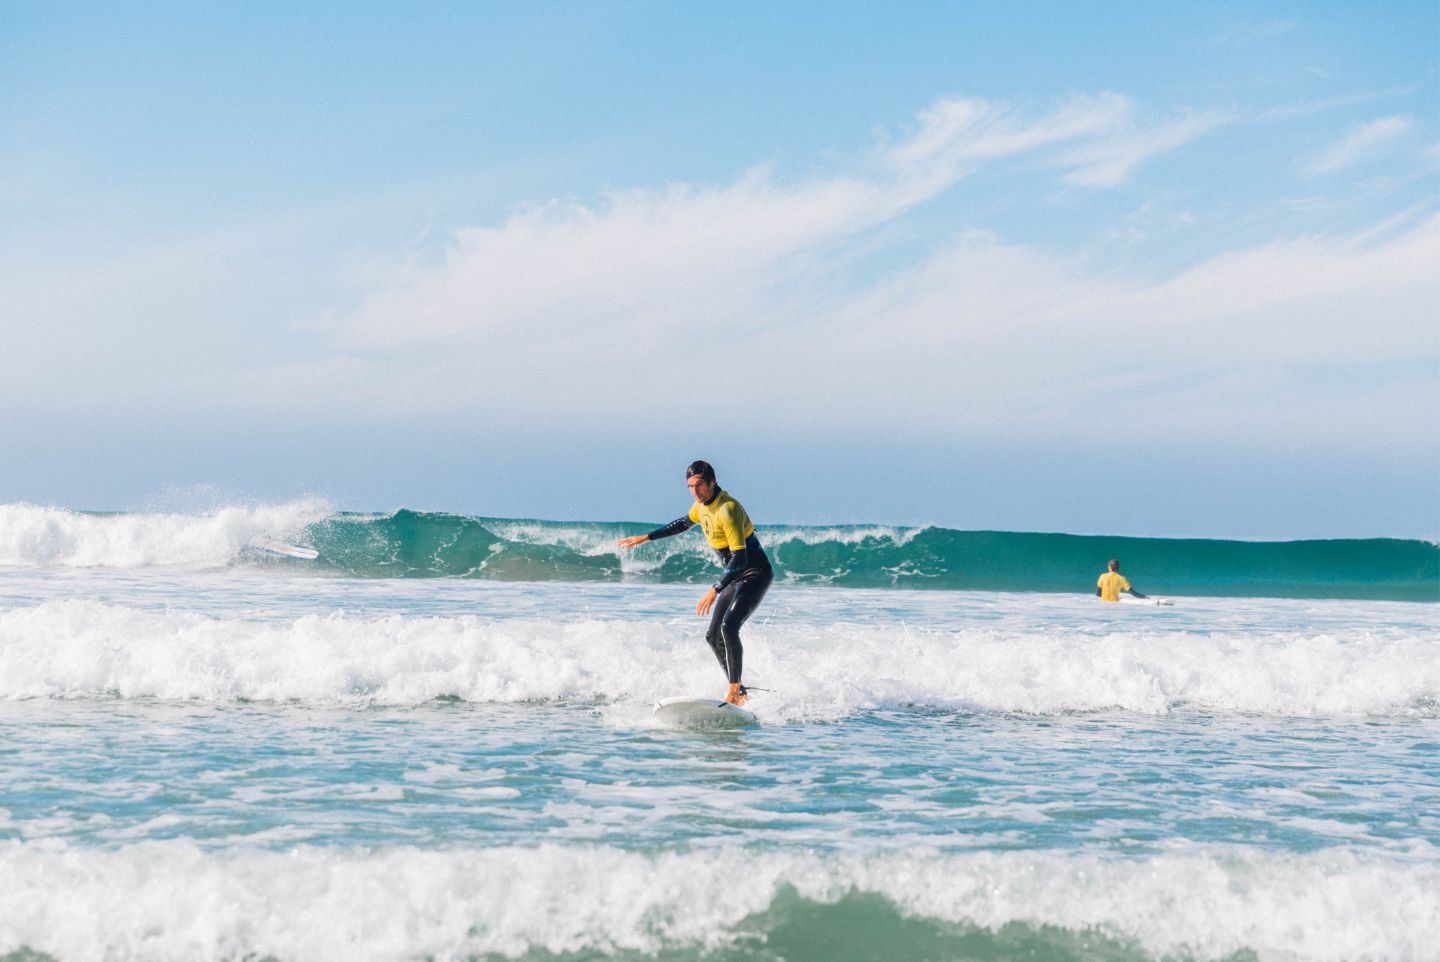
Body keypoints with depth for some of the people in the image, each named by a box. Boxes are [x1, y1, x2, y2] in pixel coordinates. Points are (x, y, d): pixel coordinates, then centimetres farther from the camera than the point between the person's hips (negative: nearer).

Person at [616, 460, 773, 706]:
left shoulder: (727, 509, -26)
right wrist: (645, 538, 27)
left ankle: (734, 692, -24)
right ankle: (739, 693, 11)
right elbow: (684, 523, 26)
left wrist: (715, 590, -33)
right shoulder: (702, 504, 4)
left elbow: (740, 557, -29)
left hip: (756, 574, -10)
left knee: (729, 627, -27)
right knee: (713, 637, 7)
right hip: (735, 577, 10)